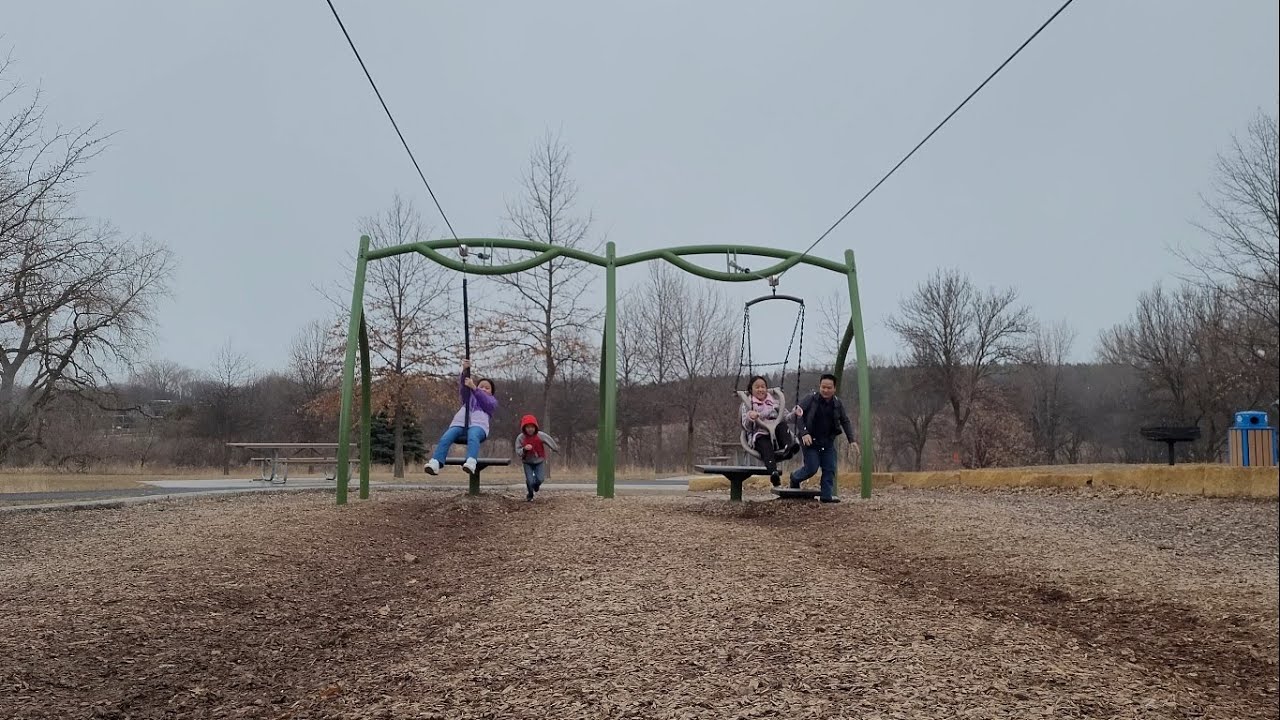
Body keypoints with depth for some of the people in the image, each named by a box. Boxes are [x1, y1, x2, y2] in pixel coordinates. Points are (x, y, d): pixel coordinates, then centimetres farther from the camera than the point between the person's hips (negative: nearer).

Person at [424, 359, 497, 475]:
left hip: (478, 424, -3)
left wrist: (474, 388, -5)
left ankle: (471, 462, -60)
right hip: (459, 423, 3)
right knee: (446, 438, -28)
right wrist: (465, 370, -3)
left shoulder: (493, 400, 30)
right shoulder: (469, 396, 36)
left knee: (473, 437, -38)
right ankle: (435, 462, -43)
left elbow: (487, 403, 4)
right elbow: (462, 385, 16)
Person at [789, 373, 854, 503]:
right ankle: (795, 478, 23)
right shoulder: (811, 399, -11)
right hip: (810, 440, -5)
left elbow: (845, 422, 12)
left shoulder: (837, 403, 3)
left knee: (830, 468, 0)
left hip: (828, 441, 5)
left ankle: (827, 495, 8)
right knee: (811, 468, -6)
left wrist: (851, 440, 2)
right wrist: (804, 433, -23)